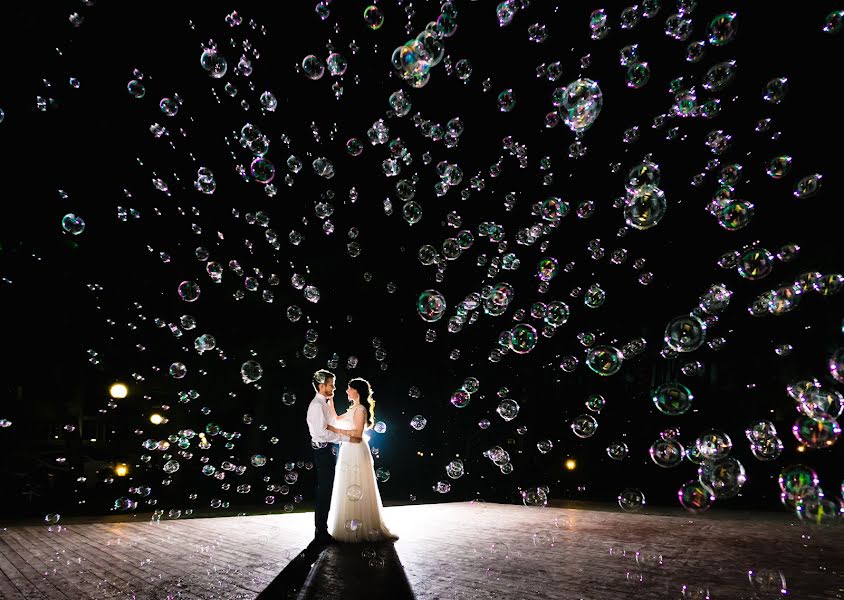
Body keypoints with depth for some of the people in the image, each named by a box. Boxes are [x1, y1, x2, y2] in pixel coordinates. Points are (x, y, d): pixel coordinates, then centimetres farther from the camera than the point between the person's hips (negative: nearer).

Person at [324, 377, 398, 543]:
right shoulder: (354, 408, 15)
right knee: (351, 491, 14)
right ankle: (353, 527, 22)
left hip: (356, 453, -9)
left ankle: (357, 529, 6)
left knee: (356, 490, -3)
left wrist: (336, 430, -19)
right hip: (349, 451, 9)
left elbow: (358, 433, -20)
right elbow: (337, 419, 21)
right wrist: (330, 401, 16)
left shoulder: (360, 409, -13)